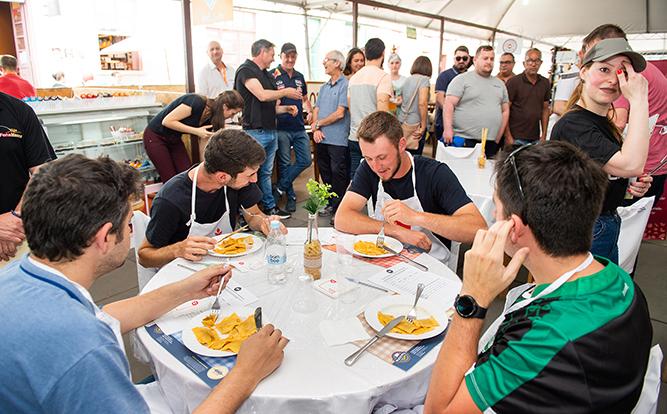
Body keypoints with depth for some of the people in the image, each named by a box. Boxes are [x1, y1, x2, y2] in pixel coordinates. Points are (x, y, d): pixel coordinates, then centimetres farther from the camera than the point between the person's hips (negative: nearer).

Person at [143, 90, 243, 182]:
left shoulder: (210, 118, -6)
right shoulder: (196, 102, -28)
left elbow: (204, 145, -1)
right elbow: (167, 121, -27)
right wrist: (196, 131, -27)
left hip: (175, 139, 7)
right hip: (155, 137, -6)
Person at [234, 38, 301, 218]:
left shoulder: (267, 75, 18)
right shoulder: (246, 70, -7)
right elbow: (262, 95, -20)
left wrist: (286, 108, 6)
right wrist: (285, 92, -8)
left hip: (271, 131, 8)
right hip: (255, 131, -8)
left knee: (266, 172, 15)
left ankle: (270, 207, 24)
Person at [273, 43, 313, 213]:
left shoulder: (299, 77, 14)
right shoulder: (273, 75, -4)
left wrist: (310, 112, 8)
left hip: (299, 128, 6)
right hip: (281, 127, -5)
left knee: (305, 160, 2)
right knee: (284, 164, 2)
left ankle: (280, 189, 14)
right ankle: (291, 197, 17)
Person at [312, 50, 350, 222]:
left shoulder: (345, 85, -8)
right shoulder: (324, 87, 16)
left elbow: (340, 113, -14)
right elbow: (316, 110, 14)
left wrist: (318, 123, -5)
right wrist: (316, 129, -4)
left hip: (338, 139, -8)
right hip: (322, 139, 8)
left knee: (338, 175, -1)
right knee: (325, 173, 14)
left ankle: (338, 210, 7)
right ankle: (331, 204, 28)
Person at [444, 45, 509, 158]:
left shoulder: (500, 83, 18)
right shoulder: (462, 79, 1)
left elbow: (505, 110, 20)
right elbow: (449, 105, -7)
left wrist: (498, 137, 12)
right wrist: (448, 129, -19)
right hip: (464, 140, -5)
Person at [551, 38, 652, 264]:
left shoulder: (606, 124, 8)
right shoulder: (572, 125, -22)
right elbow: (631, 165, -33)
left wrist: (632, 186, 0)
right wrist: (638, 99, -27)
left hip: (609, 227, 9)